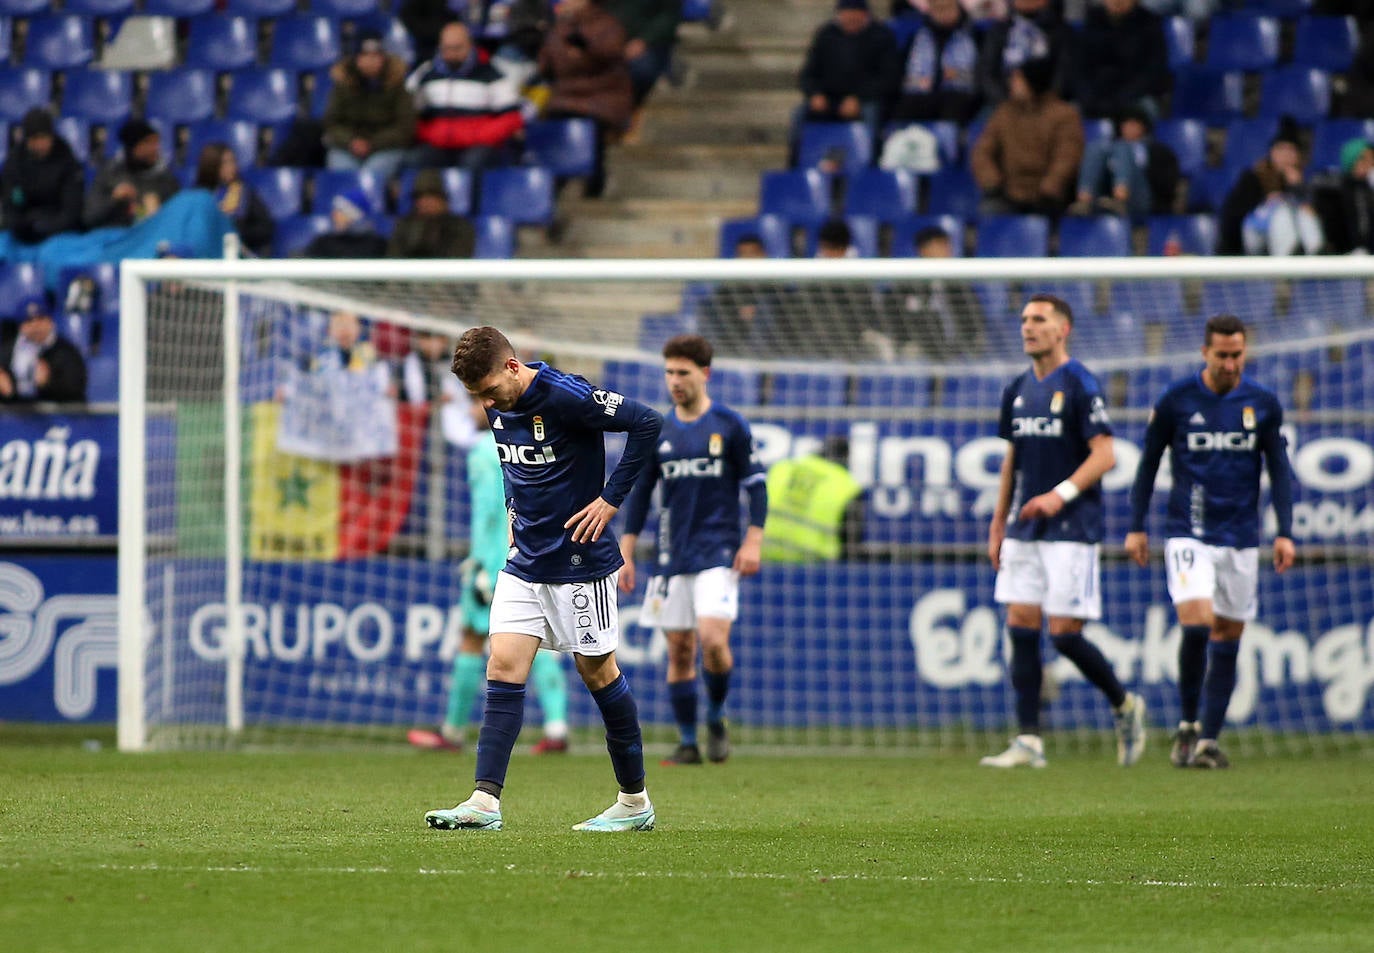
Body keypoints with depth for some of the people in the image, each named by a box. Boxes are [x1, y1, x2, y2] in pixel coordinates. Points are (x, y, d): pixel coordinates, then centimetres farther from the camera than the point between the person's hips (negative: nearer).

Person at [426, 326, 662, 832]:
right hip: (524, 559, 7)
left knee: (597, 672, 3)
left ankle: (635, 803, 17)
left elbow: (647, 423, -19)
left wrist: (611, 498, -17)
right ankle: (485, 802, -10)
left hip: (580, 560, -7)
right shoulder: (499, 407, 3)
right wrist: (514, 506, 11)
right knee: (503, 668, -5)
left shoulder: (566, 396, -20)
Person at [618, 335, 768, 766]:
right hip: (673, 556, 3)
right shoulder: (658, 432, 8)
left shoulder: (730, 425, -1)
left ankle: (716, 719, 7)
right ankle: (687, 742, 12)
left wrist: (753, 542, -7)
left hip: (718, 553, -3)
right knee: (679, 650, 3)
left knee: (713, 639, -17)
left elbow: (755, 484, 2)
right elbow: (639, 493, 13)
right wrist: (625, 555, 9)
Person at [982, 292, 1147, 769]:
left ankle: (1125, 705, 14)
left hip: (1071, 531, -7)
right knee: (1021, 628, 0)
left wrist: (1062, 493, -26)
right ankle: (1028, 741, 1)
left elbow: (1104, 455, -14)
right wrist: (997, 525, 19)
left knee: (1064, 634, -9)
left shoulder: (1079, 385, -8)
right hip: (1025, 531, 7)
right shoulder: (1017, 390, 13)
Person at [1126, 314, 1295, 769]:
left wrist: (1285, 533, 0)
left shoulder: (1263, 403, 3)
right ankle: (1187, 726, -1)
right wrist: (1136, 527, 3)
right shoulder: (1176, 400, -3)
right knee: (1196, 624, -18)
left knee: (1227, 639, 3)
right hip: (1188, 534, -2)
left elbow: (1278, 470, 9)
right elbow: (1148, 463, 6)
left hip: (1241, 539, 3)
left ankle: (1209, 739, 10)